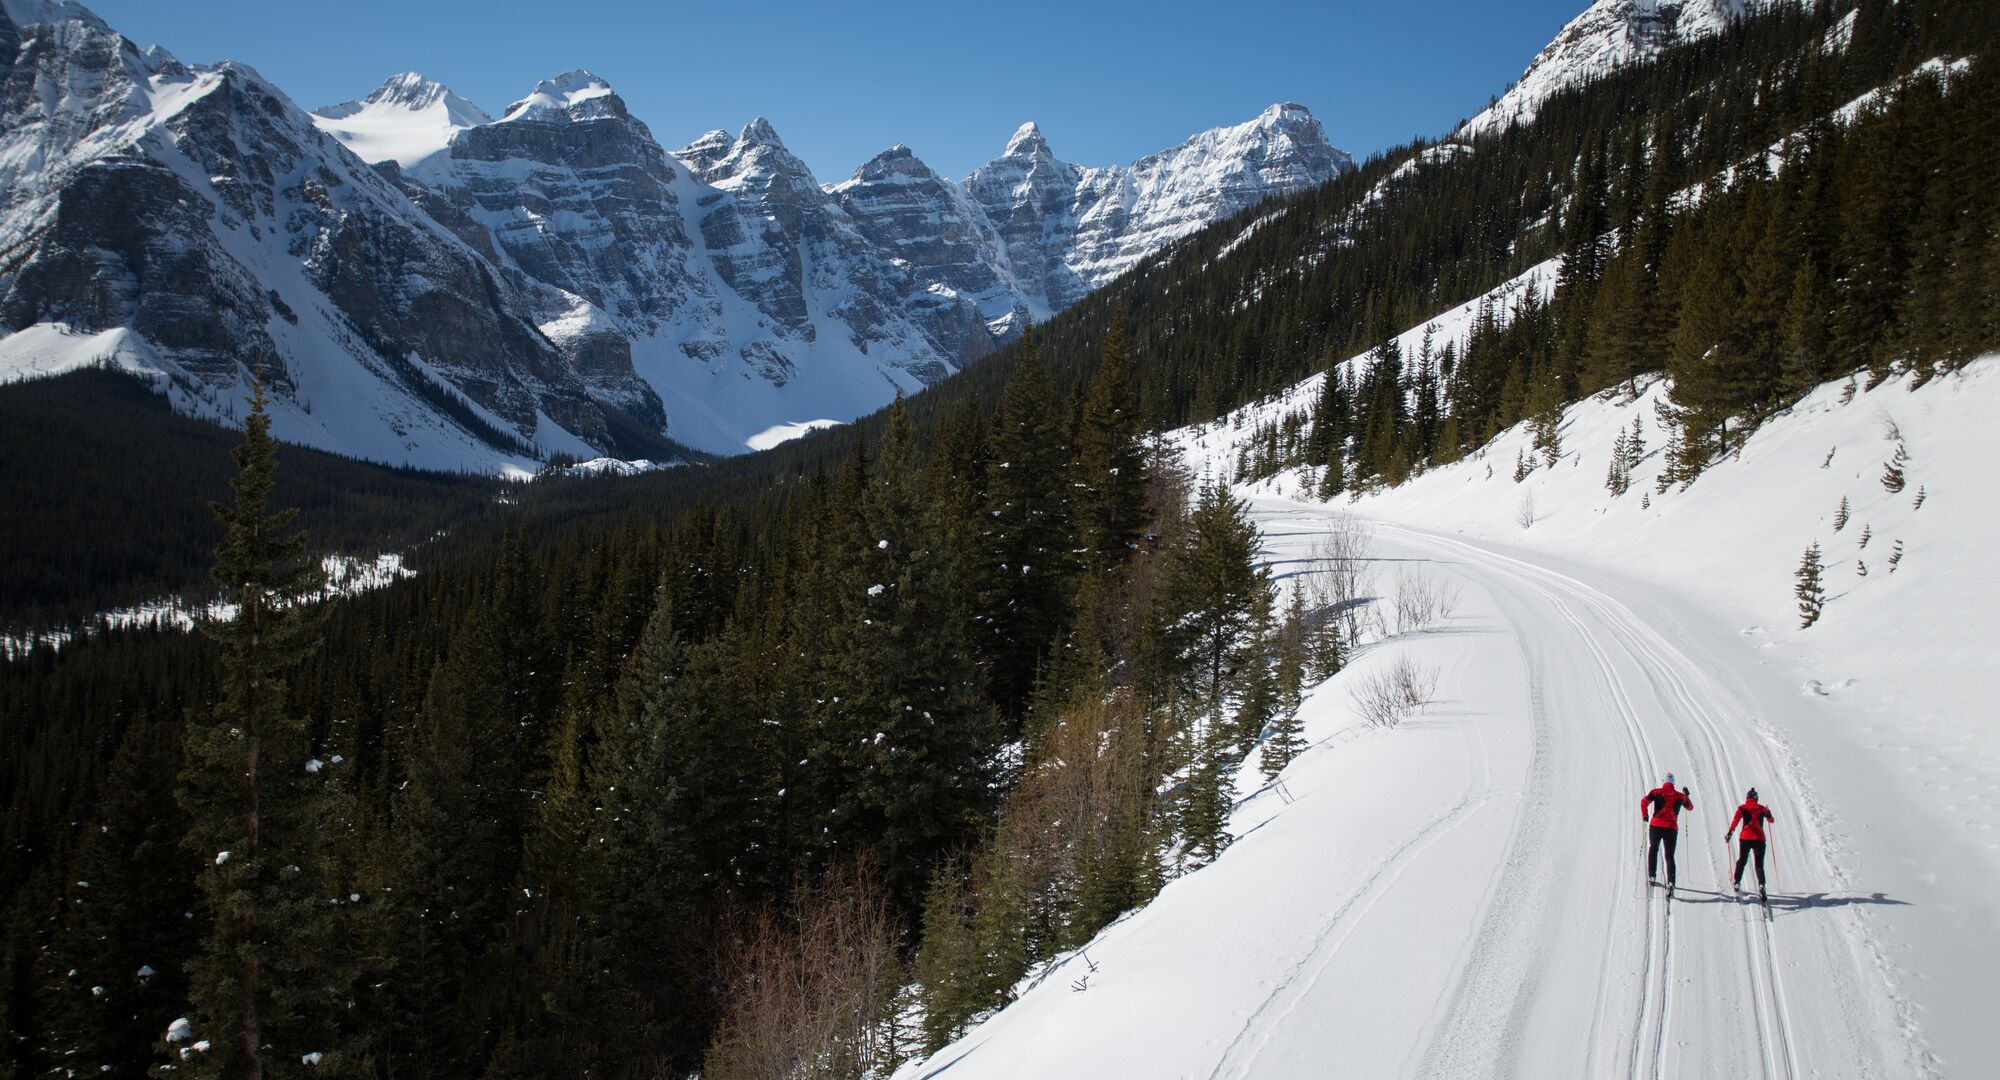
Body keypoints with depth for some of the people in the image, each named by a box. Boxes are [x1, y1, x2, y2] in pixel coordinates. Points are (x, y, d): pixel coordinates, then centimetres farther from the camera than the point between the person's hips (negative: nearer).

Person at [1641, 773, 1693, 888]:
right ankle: (1671, 881, -15)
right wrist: (1686, 796, 38)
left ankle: (1652, 876, 18)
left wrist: (1645, 815, 2)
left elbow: (1644, 802, -11)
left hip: (1656, 826, -1)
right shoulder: (1680, 795, 9)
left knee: (1653, 849, 24)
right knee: (1670, 856, 5)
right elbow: (1690, 807, 25)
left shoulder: (1656, 792, 2)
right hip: (1671, 828, 1)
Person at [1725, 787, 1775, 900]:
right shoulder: (1762, 808, 8)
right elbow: (1771, 820, 25)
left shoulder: (1742, 808, 2)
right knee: (1759, 865, 2)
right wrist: (1768, 812, 45)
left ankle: (1737, 882, 26)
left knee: (1741, 861, 18)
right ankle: (1761, 884, -19)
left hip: (1746, 838, -1)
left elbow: (1735, 821, -10)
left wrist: (1729, 834, -9)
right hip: (1759, 839, 1)